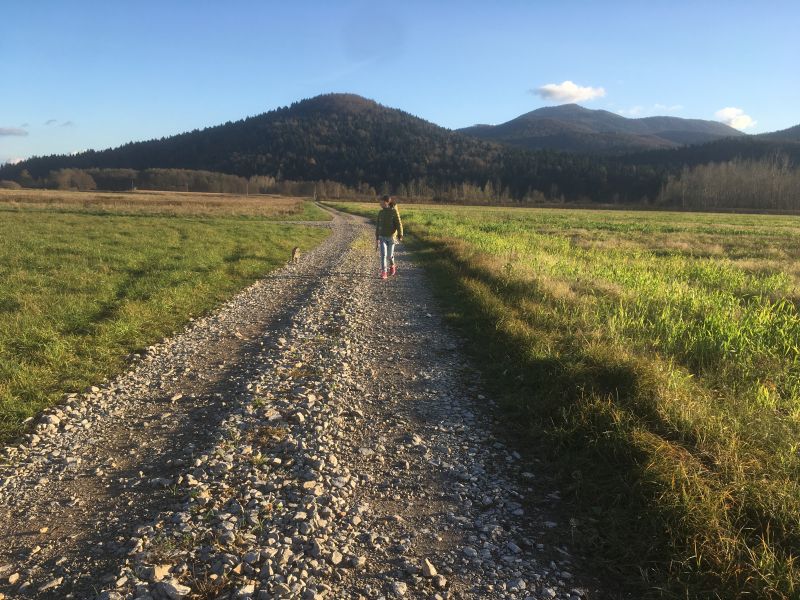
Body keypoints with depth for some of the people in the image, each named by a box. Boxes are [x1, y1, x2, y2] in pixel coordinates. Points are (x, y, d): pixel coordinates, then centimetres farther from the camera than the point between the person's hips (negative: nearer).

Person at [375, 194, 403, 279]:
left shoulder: (394, 212, -8)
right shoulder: (381, 213, 5)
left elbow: (399, 224, -12)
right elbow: (378, 225, 13)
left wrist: (400, 235, -22)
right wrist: (377, 237, 15)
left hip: (391, 237, -3)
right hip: (382, 237, 3)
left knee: (390, 255, 6)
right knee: (383, 254, -10)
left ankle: (392, 266, 36)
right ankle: (384, 272, -10)